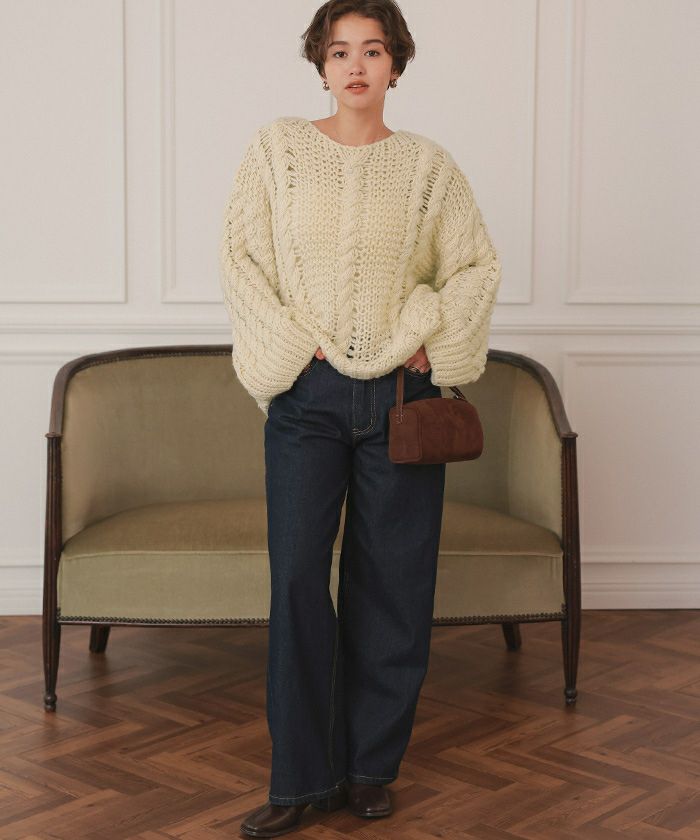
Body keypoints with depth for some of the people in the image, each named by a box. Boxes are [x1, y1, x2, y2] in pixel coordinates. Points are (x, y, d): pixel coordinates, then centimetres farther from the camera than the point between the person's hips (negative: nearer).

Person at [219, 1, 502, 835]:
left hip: (401, 393, 1)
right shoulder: (277, 148, 4)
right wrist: (293, 350, -6)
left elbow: (476, 266, 9)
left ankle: (370, 767, 18)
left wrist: (427, 343, -3)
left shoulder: (428, 163, 6)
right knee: (297, 579, -4)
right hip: (307, 393, -1)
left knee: (392, 580, 5)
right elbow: (241, 259, 1)